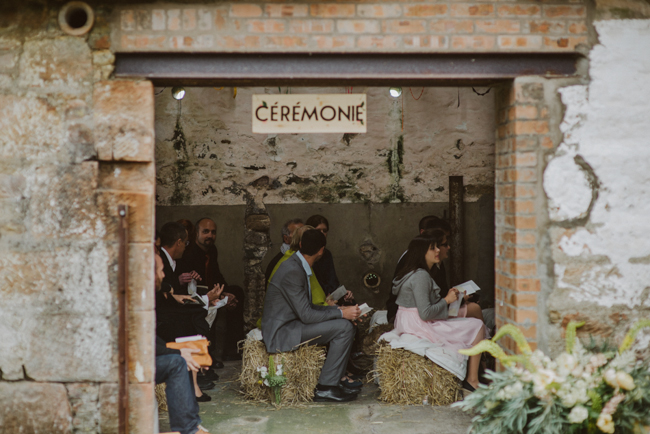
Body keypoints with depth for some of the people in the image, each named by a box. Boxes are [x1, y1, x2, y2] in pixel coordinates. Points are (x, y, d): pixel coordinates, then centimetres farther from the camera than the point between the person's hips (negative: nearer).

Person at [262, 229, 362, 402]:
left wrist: (337, 309, 8)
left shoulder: (298, 267, 11)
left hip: (290, 326, 10)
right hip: (281, 333, -10)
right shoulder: (292, 272, -21)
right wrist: (341, 313, -14)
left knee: (345, 323, 15)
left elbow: (307, 308, 17)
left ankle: (335, 381, 14)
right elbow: (306, 315, -21)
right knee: (344, 327, -18)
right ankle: (325, 388, -12)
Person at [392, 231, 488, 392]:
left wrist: (447, 297, 8)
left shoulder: (411, 273, 13)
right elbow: (425, 313, -25)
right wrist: (447, 300, -12)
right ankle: (472, 381, 0)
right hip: (420, 328, -11)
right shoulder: (421, 276, -19)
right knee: (477, 327, -3)